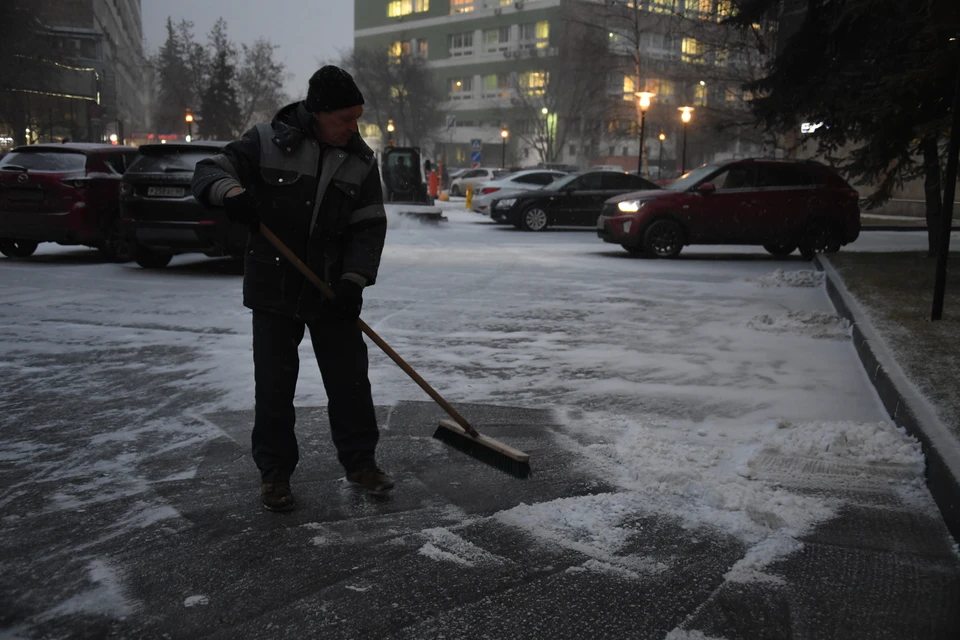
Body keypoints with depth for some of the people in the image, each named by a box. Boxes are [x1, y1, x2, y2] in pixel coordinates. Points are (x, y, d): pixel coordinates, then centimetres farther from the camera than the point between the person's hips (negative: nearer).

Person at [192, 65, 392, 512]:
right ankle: (274, 471, 21)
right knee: (273, 383, 4)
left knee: (350, 378, 7)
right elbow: (208, 172, -3)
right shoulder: (268, 141, -6)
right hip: (274, 290, -2)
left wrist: (355, 279, -15)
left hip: (332, 293, 2)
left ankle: (360, 461, 25)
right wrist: (231, 190, -27)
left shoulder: (361, 161, 1)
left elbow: (369, 227, -1)